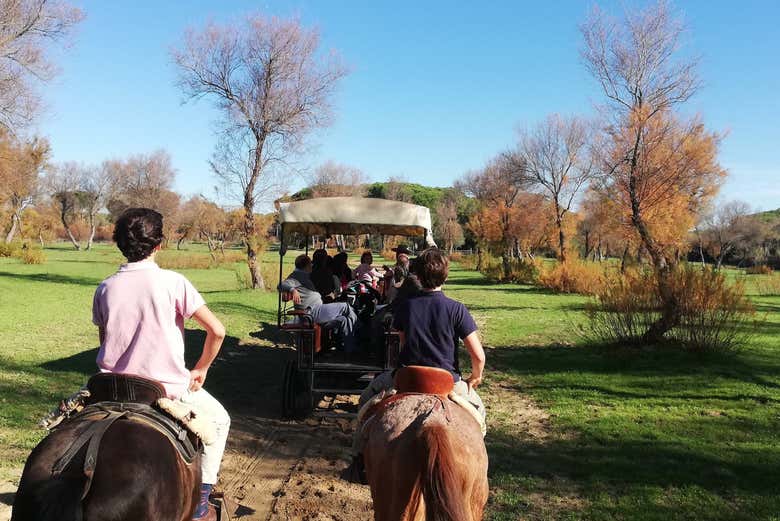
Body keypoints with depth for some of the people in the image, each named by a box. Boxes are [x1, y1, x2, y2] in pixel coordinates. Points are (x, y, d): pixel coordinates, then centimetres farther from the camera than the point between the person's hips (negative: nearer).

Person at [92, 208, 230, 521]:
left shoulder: (105, 289, -1)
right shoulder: (172, 282, -14)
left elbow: (104, 342, 9)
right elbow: (217, 330, -18)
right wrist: (201, 370, -3)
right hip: (169, 386, -4)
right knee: (219, 419, 21)